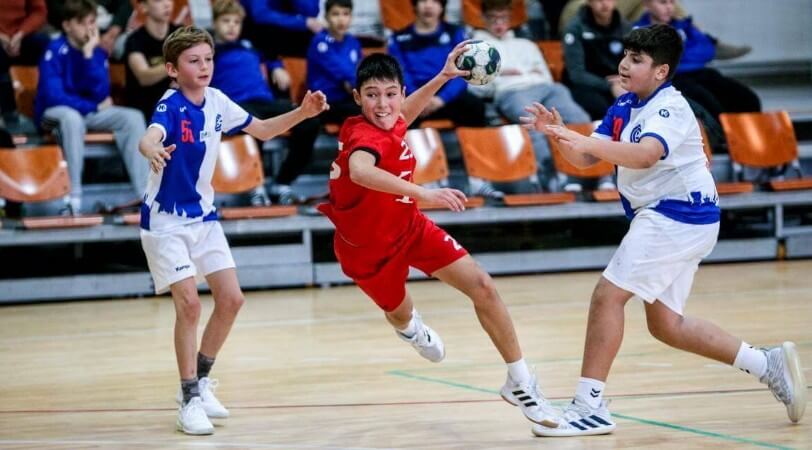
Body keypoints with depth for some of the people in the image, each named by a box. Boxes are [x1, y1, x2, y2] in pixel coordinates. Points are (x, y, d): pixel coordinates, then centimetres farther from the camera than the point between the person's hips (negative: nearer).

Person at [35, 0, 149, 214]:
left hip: (88, 113, 6)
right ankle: (74, 199, -41)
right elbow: (53, 96, -22)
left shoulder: (98, 52, 1)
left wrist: (89, 55, -19)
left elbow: (101, 95, -11)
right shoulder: (55, 51, -15)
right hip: (54, 114, -6)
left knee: (133, 117, -15)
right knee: (71, 116, -39)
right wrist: (95, 107, -13)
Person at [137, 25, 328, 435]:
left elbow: (261, 129, 13)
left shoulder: (217, 102, -1)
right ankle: (190, 400, -2)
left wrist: (303, 113, -2)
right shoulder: (170, 106, -20)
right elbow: (149, 138, -42)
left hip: (203, 216, 7)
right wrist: (153, 151, -66)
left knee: (231, 298, 3)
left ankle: (200, 381, 21)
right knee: (189, 303, -14)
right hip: (166, 220, -7)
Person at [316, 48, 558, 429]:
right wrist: (422, 193, -69)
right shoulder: (365, 136, -36)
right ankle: (409, 326, 63)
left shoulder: (390, 123, -12)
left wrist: (442, 77, 8)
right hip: (370, 248, -6)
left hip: (408, 225, 6)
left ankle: (520, 384, 6)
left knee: (482, 287, -5)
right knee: (400, 315, 20)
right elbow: (359, 170, -62)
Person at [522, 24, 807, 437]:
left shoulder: (670, 108, -16)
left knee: (607, 296, -14)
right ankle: (768, 364, 18)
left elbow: (645, 155, -36)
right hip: (662, 216, 10)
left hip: (677, 215, -10)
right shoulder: (625, 107, 10)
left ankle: (588, 409, -13)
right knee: (665, 324, 13)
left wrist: (586, 141, -46)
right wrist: (560, 135, -14)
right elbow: (586, 159, 5)